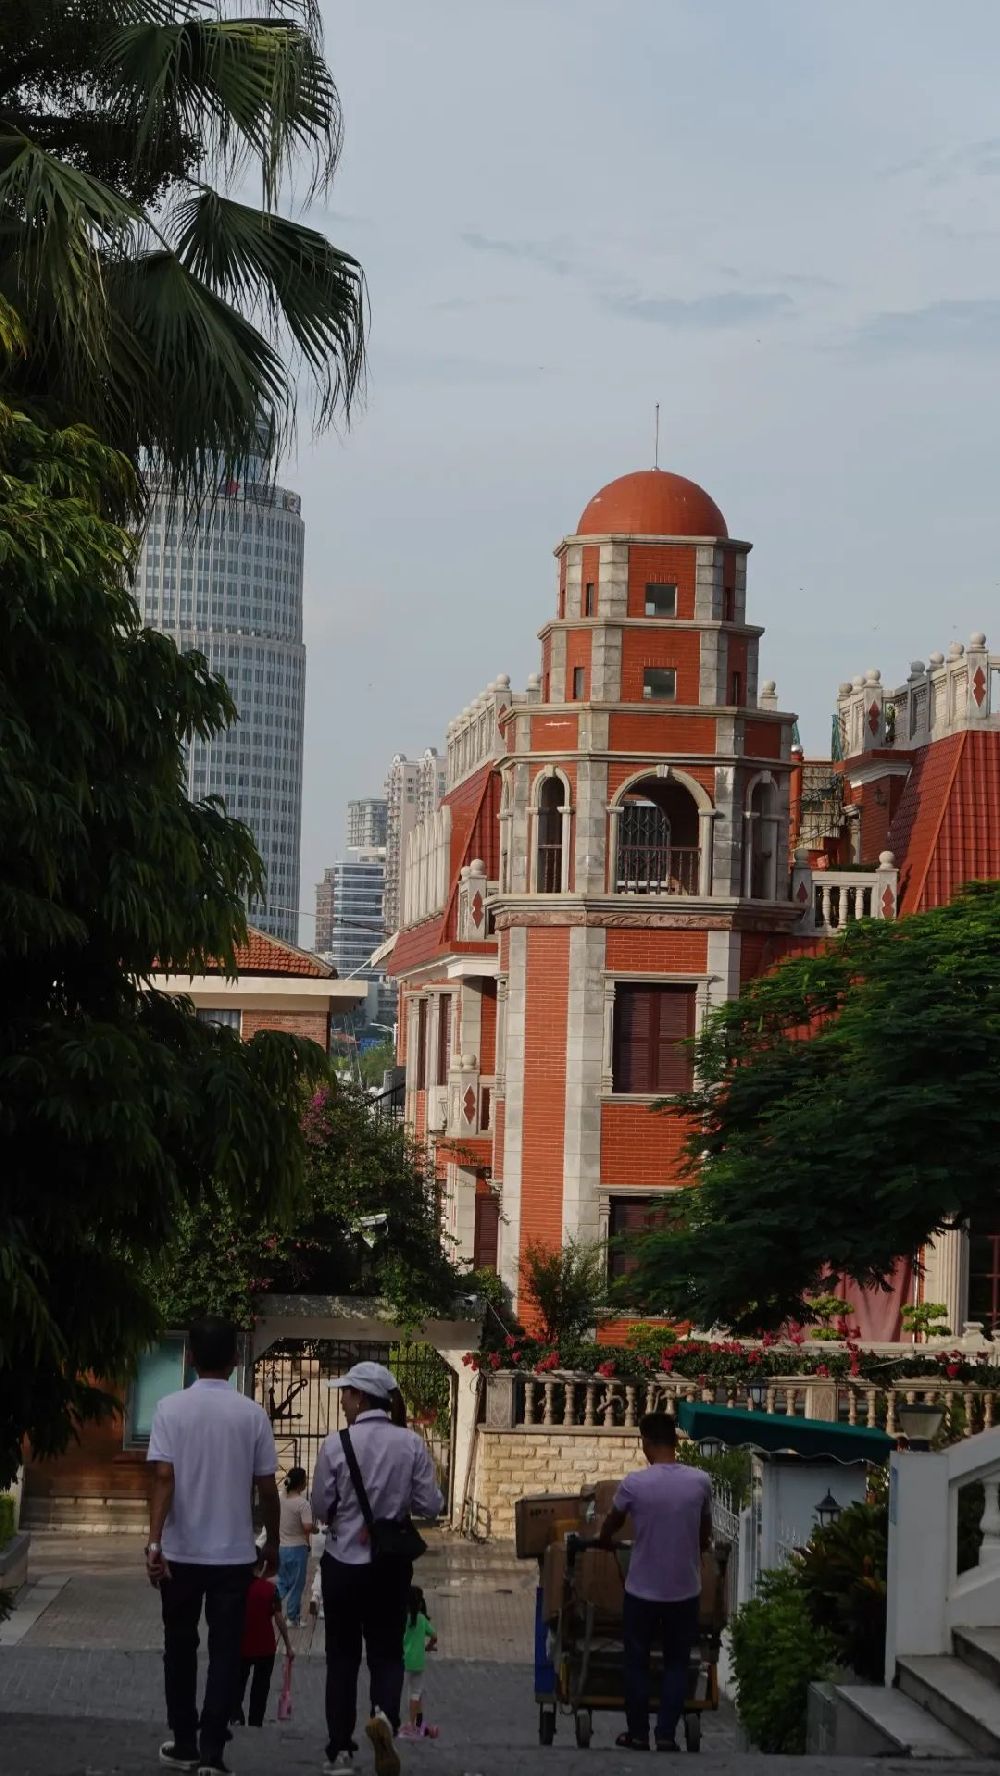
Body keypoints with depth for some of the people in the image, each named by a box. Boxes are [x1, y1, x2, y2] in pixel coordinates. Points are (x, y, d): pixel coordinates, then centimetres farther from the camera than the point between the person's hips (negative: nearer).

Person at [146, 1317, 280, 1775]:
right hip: (234, 1553, 0)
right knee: (224, 1652, 4)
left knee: (180, 1648, 14)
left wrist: (154, 1539, -19)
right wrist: (272, 1542, 14)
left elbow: (163, 1478, -16)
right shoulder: (252, 1414, -3)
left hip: (181, 1552, 0)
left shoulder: (171, 1408, -7)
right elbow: (267, 1487, 0)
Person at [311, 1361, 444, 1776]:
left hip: (344, 1560, -1)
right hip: (392, 1564, 1)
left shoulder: (337, 1443, -12)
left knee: (343, 1654, 11)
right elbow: (431, 1505, -4)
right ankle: (385, 1714, -17)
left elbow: (320, 1506, -7)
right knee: (387, 1650, 12)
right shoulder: (411, 1443, -7)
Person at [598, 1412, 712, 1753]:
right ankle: (667, 1735, 9)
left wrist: (605, 1541, 30)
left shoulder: (634, 1483, -13)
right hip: (685, 1590, 2)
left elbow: (612, 1523, 7)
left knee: (637, 1663, 13)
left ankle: (637, 1734, 18)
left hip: (642, 1589, -1)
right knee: (676, 1663, 13)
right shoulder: (700, 1481, -8)